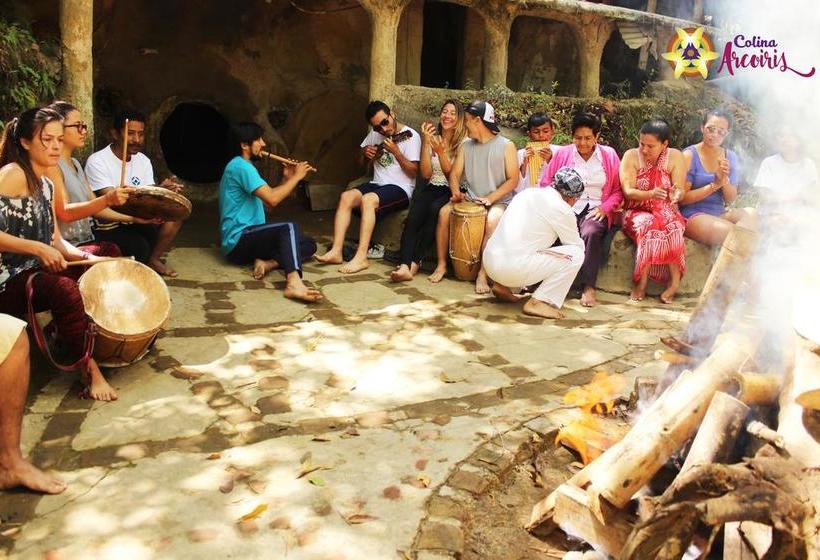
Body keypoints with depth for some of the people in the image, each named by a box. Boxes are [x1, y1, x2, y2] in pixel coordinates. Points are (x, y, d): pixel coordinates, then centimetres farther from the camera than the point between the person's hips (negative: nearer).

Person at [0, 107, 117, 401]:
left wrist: (91, 258, 0)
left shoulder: (46, 185, 14)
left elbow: (55, 240, 14)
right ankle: (88, 369, -24)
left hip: (36, 269, 9)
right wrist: (39, 249, -26)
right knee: (65, 290, -35)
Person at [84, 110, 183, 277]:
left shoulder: (143, 161, 4)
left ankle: (154, 259, 10)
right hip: (105, 229, -7)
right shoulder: (97, 161, -17)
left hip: (133, 222, 7)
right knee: (140, 245, -31)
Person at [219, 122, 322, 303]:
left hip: (249, 239, 10)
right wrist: (296, 177, -9)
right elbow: (272, 199, -22)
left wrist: (287, 179, 7)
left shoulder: (245, 167, 21)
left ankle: (267, 262, -19)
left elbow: (268, 198, 19)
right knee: (289, 227, -33)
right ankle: (293, 282, -55)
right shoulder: (240, 166, -12)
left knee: (309, 244, 3)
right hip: (239, 240, -10)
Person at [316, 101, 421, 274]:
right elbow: (361, 163, 25)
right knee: (346, 196, -19)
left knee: (368, 199, -33)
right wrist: (365, 152, 2)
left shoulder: (410, 136, -6)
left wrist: (395, 150, -20)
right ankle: (336, 251, -24)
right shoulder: (374, 134, 15)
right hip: (377, 184, 7)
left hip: (400, 188, -7)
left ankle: (361, 257, -36)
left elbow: (413, 172, -13)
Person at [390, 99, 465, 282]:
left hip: (450, 191, -3)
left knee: (434, 209, -35)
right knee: (414, 215, -28)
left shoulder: (464, 143, 2)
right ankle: (405, 265, -42)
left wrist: (440, 150, -16)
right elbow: (426, 174, 3)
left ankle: (415, 264, -32)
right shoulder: (433, 138, 13)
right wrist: (426, 143, -5)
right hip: (432, 188, 3)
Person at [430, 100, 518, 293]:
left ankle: (482, 275, -30)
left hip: (498, 201, -4)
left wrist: (490, 198, -20)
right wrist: (456, 192, -12)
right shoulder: (466, 146, 12)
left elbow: (513, 179, -8)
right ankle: (441, 265, -12)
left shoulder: (506, 146, -3)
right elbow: (455, 173, 10)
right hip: (470, 199, 5)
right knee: (444, 212, -22)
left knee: (492, 220, -36)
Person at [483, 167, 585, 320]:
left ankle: (502, 286, 21)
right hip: (513, 270, -8)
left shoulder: (528, 193, 16)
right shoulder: (562, 209, -5)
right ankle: (537, 302, -4)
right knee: (576, 255, -1)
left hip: (489, 262, 8)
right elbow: (579, 246, 10)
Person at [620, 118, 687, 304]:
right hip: (637, 212, -1)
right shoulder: (631, 156, -3)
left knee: (671, 224, -34)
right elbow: (628, 192, -11)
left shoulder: (675, 157, 1)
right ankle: (674, 279, -27)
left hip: (666, 212, 1)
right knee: (647, 224, -36)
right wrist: (651, 194, -30)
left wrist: (676, 193, -29)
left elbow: (679, 190, -4)